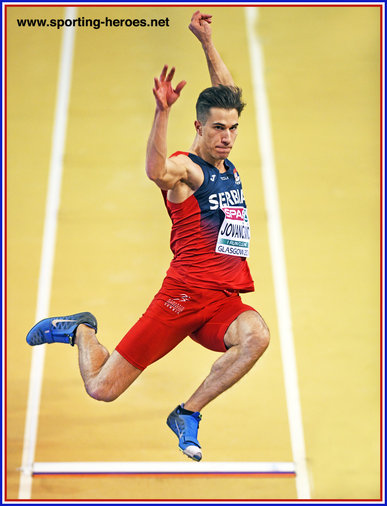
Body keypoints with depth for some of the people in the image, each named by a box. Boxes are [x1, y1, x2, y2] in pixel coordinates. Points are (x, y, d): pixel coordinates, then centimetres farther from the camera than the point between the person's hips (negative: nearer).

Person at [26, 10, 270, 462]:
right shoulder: (185, 168, -7)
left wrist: (206, 41, 19)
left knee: (256, 336, -29)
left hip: (225, 299, 7)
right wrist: (162, 112, -46)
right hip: (183, 294, -6)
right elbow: (155, 171, -34)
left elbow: (227, 93, 24)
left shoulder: (228, 166, 14)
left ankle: (187, 414, -7)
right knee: (101, 389, -5)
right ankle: (80, 330, 29)